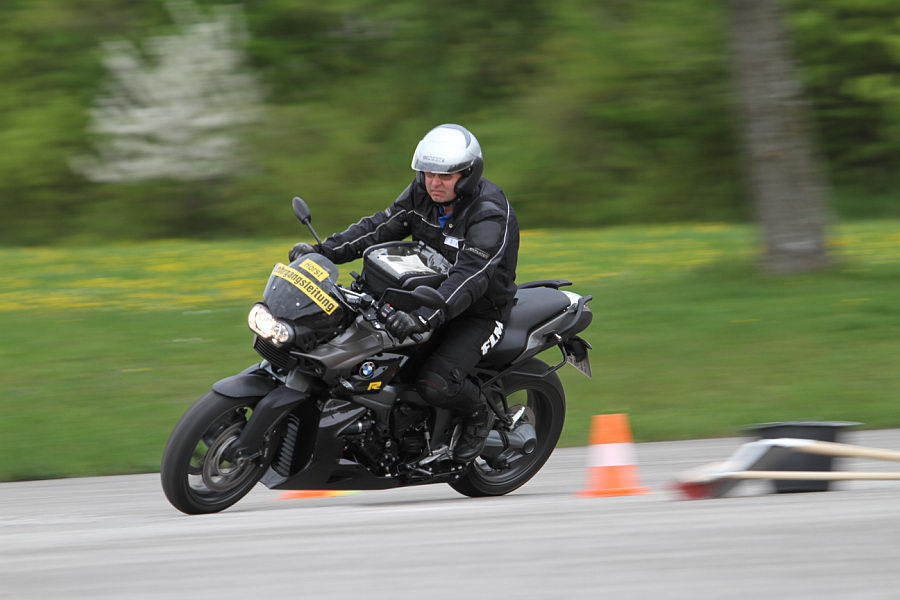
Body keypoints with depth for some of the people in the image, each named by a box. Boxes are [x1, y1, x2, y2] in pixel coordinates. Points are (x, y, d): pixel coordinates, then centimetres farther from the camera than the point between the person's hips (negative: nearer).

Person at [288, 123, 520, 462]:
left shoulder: (490, 215, -27)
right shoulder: (422, 193, -3)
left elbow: (470, 278, -38)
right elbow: (380, 227, 0)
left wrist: (424, 317, -53)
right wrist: (325, 250, -15)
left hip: (479, 313, -7)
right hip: (428, 295, 7)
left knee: (435, 384, -28)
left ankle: (478, 414, 4)